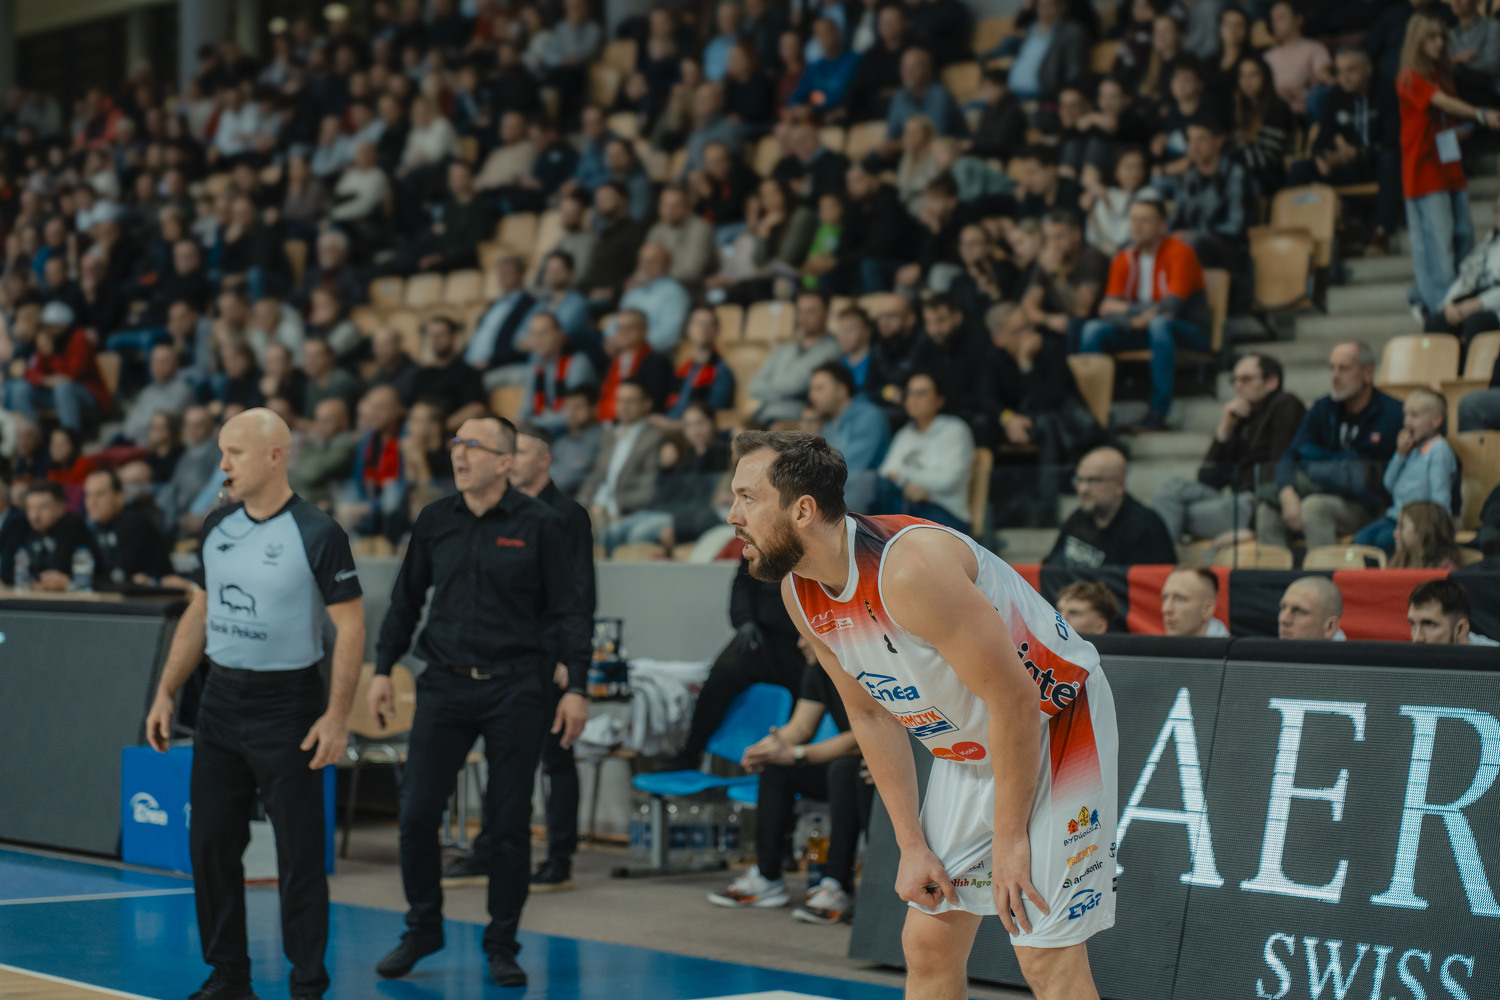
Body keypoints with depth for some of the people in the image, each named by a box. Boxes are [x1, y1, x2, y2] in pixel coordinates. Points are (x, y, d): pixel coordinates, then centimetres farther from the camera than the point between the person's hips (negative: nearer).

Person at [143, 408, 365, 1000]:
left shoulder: (317, 534, -11)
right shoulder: (217, 528, 8)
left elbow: (350, 626, -12)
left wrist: (337, 716, -17)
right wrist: (166, 693, 11)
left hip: (288, 705, -6)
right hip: (220, 702, 6)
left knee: (299, 855, -2)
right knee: (210, 844, 8)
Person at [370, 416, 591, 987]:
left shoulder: (539, 526, -3)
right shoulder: (435, 521, 7)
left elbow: (570, 611, -2)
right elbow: (406, 600, 15)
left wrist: (577, 688, -7)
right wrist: (382, 669, 10)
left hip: (515, 689, -3)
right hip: (445, 684, 3)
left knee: (509, 823, 2)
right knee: (417, 812, -1)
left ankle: (502, 946, 15)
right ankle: (423, 929, 18)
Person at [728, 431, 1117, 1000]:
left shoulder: (910, 567, -31)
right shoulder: (800, 593, -5)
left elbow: (1013, 698, -27)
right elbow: (872, 714, 6)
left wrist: (1009, 837, -20)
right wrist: (912, 845, 2)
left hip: (1052, 725, -8)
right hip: (966, 751, 8)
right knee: (928, 945, 7)